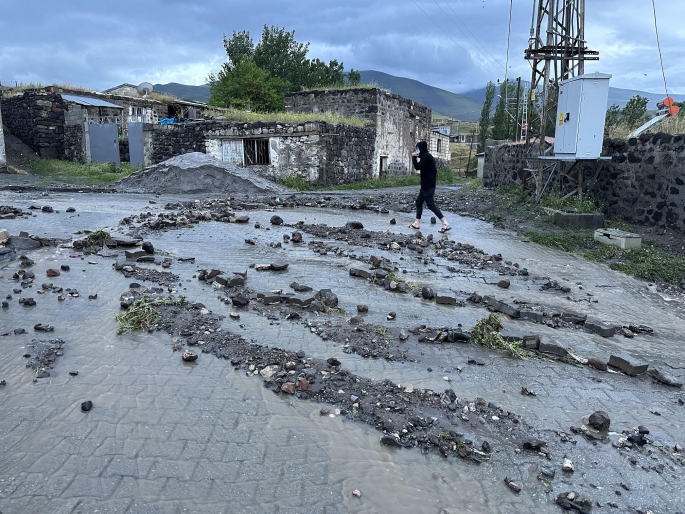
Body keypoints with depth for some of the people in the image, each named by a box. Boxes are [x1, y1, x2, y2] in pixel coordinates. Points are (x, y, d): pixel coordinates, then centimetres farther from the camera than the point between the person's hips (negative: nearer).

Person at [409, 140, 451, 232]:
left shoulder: (426, 156, -14)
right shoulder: (427, 156, 18)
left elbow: (417, 167, -20)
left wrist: (414, 157, -8)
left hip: (428, 186, -11)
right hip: (426, 185, 11)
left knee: (430, 204, -12)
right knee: (419, 202, 14)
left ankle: (446, 224, -15)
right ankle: (417, 223, 18)